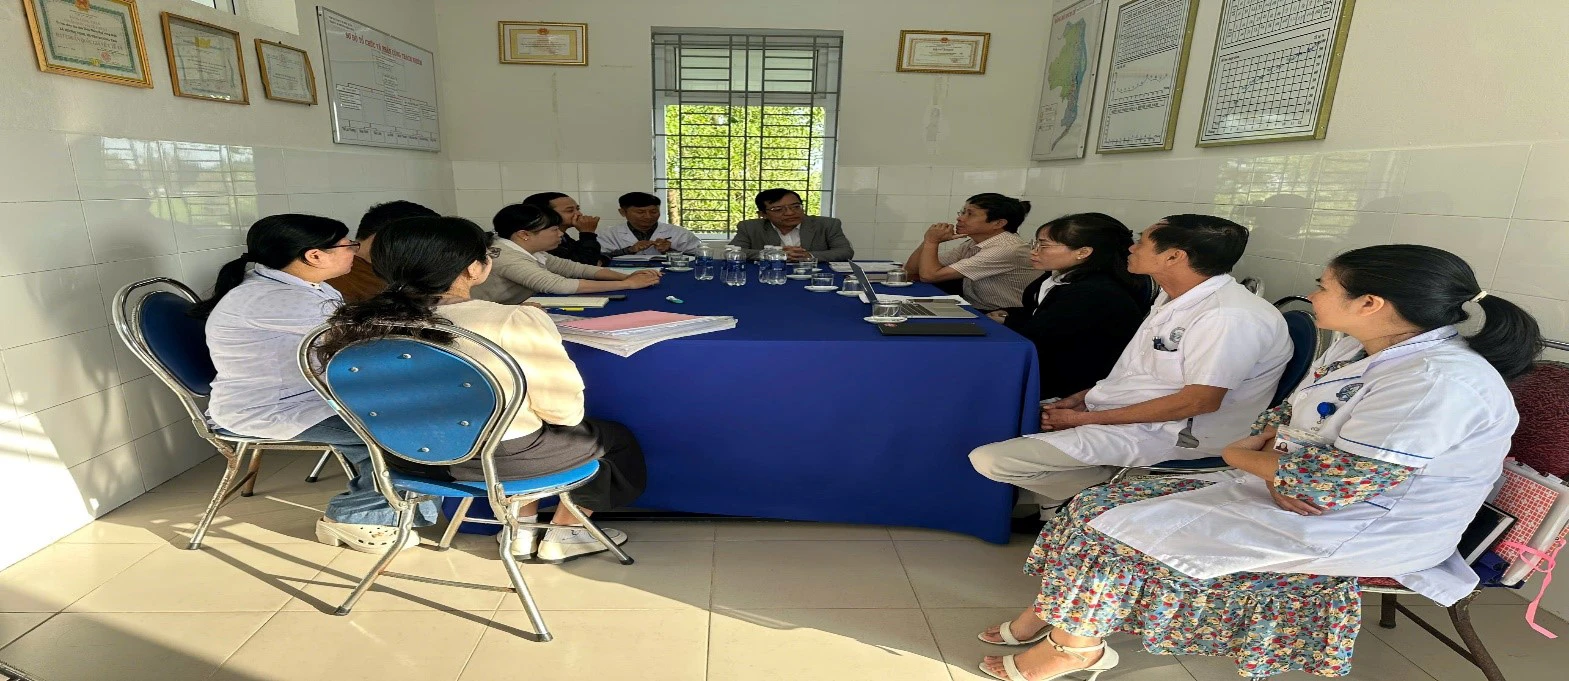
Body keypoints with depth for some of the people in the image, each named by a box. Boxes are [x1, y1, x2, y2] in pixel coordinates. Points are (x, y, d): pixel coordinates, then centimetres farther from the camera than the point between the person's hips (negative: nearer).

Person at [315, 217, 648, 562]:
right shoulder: (515, 322, -25)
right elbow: (565, 411, -16)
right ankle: (562, 537, 26)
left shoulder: (358, 322, -7)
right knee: (616, 437, 20)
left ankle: (522, 528, 34)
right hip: (503, 457, -6)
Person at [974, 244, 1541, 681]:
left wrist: (1242, 455, -11)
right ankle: (1052, 614, 11)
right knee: (1102, 502, -2)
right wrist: (1263, 451, -9)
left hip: (1345, 533, -9)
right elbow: (1286, 419, 14)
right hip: (1280, 493, 9)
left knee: (1108, 526, -14)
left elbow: (1326, 483, -29)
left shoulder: (1442, 379, -25)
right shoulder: (1357, 350, 6)